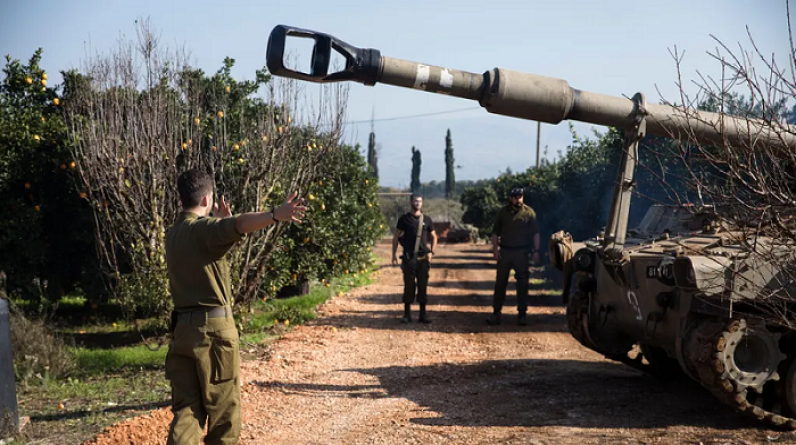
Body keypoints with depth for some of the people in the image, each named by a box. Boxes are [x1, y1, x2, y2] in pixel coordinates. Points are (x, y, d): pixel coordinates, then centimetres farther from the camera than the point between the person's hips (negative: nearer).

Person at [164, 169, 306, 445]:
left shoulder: (173, 234, 14)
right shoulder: (204, 228, -12)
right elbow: (241, 225, -33)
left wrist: (222, 222, 33)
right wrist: (275, 215, -47)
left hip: (182, 327, 7)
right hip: (213, 327, -7)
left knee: (186, 408, 5)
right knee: (223, 407, 7)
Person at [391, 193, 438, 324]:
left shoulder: (426, 220, 9)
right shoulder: (404, 219, 3)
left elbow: (434, 237, 17)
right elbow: (396, 237, 5)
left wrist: (431, 252, 3)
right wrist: (394, 254, -3)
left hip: (423, 258, 2)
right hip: (408, 258, -2)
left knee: (423, 286, 4)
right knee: (409, 286, -1)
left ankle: (423, 314, 10)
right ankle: (407, 315, 5)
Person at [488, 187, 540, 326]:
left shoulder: (529, 212, 0)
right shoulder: (503, 212, 5)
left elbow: (535, 233, 0)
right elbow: (496, 232, 9)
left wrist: (536, 251, -7)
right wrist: (495, 248, -2)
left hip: (521, 252, -2)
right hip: (505, 252, 2)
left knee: (522, 284, 2)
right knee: (500, 283, 3)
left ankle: (521, 314, 10)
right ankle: (496, 313, 8)